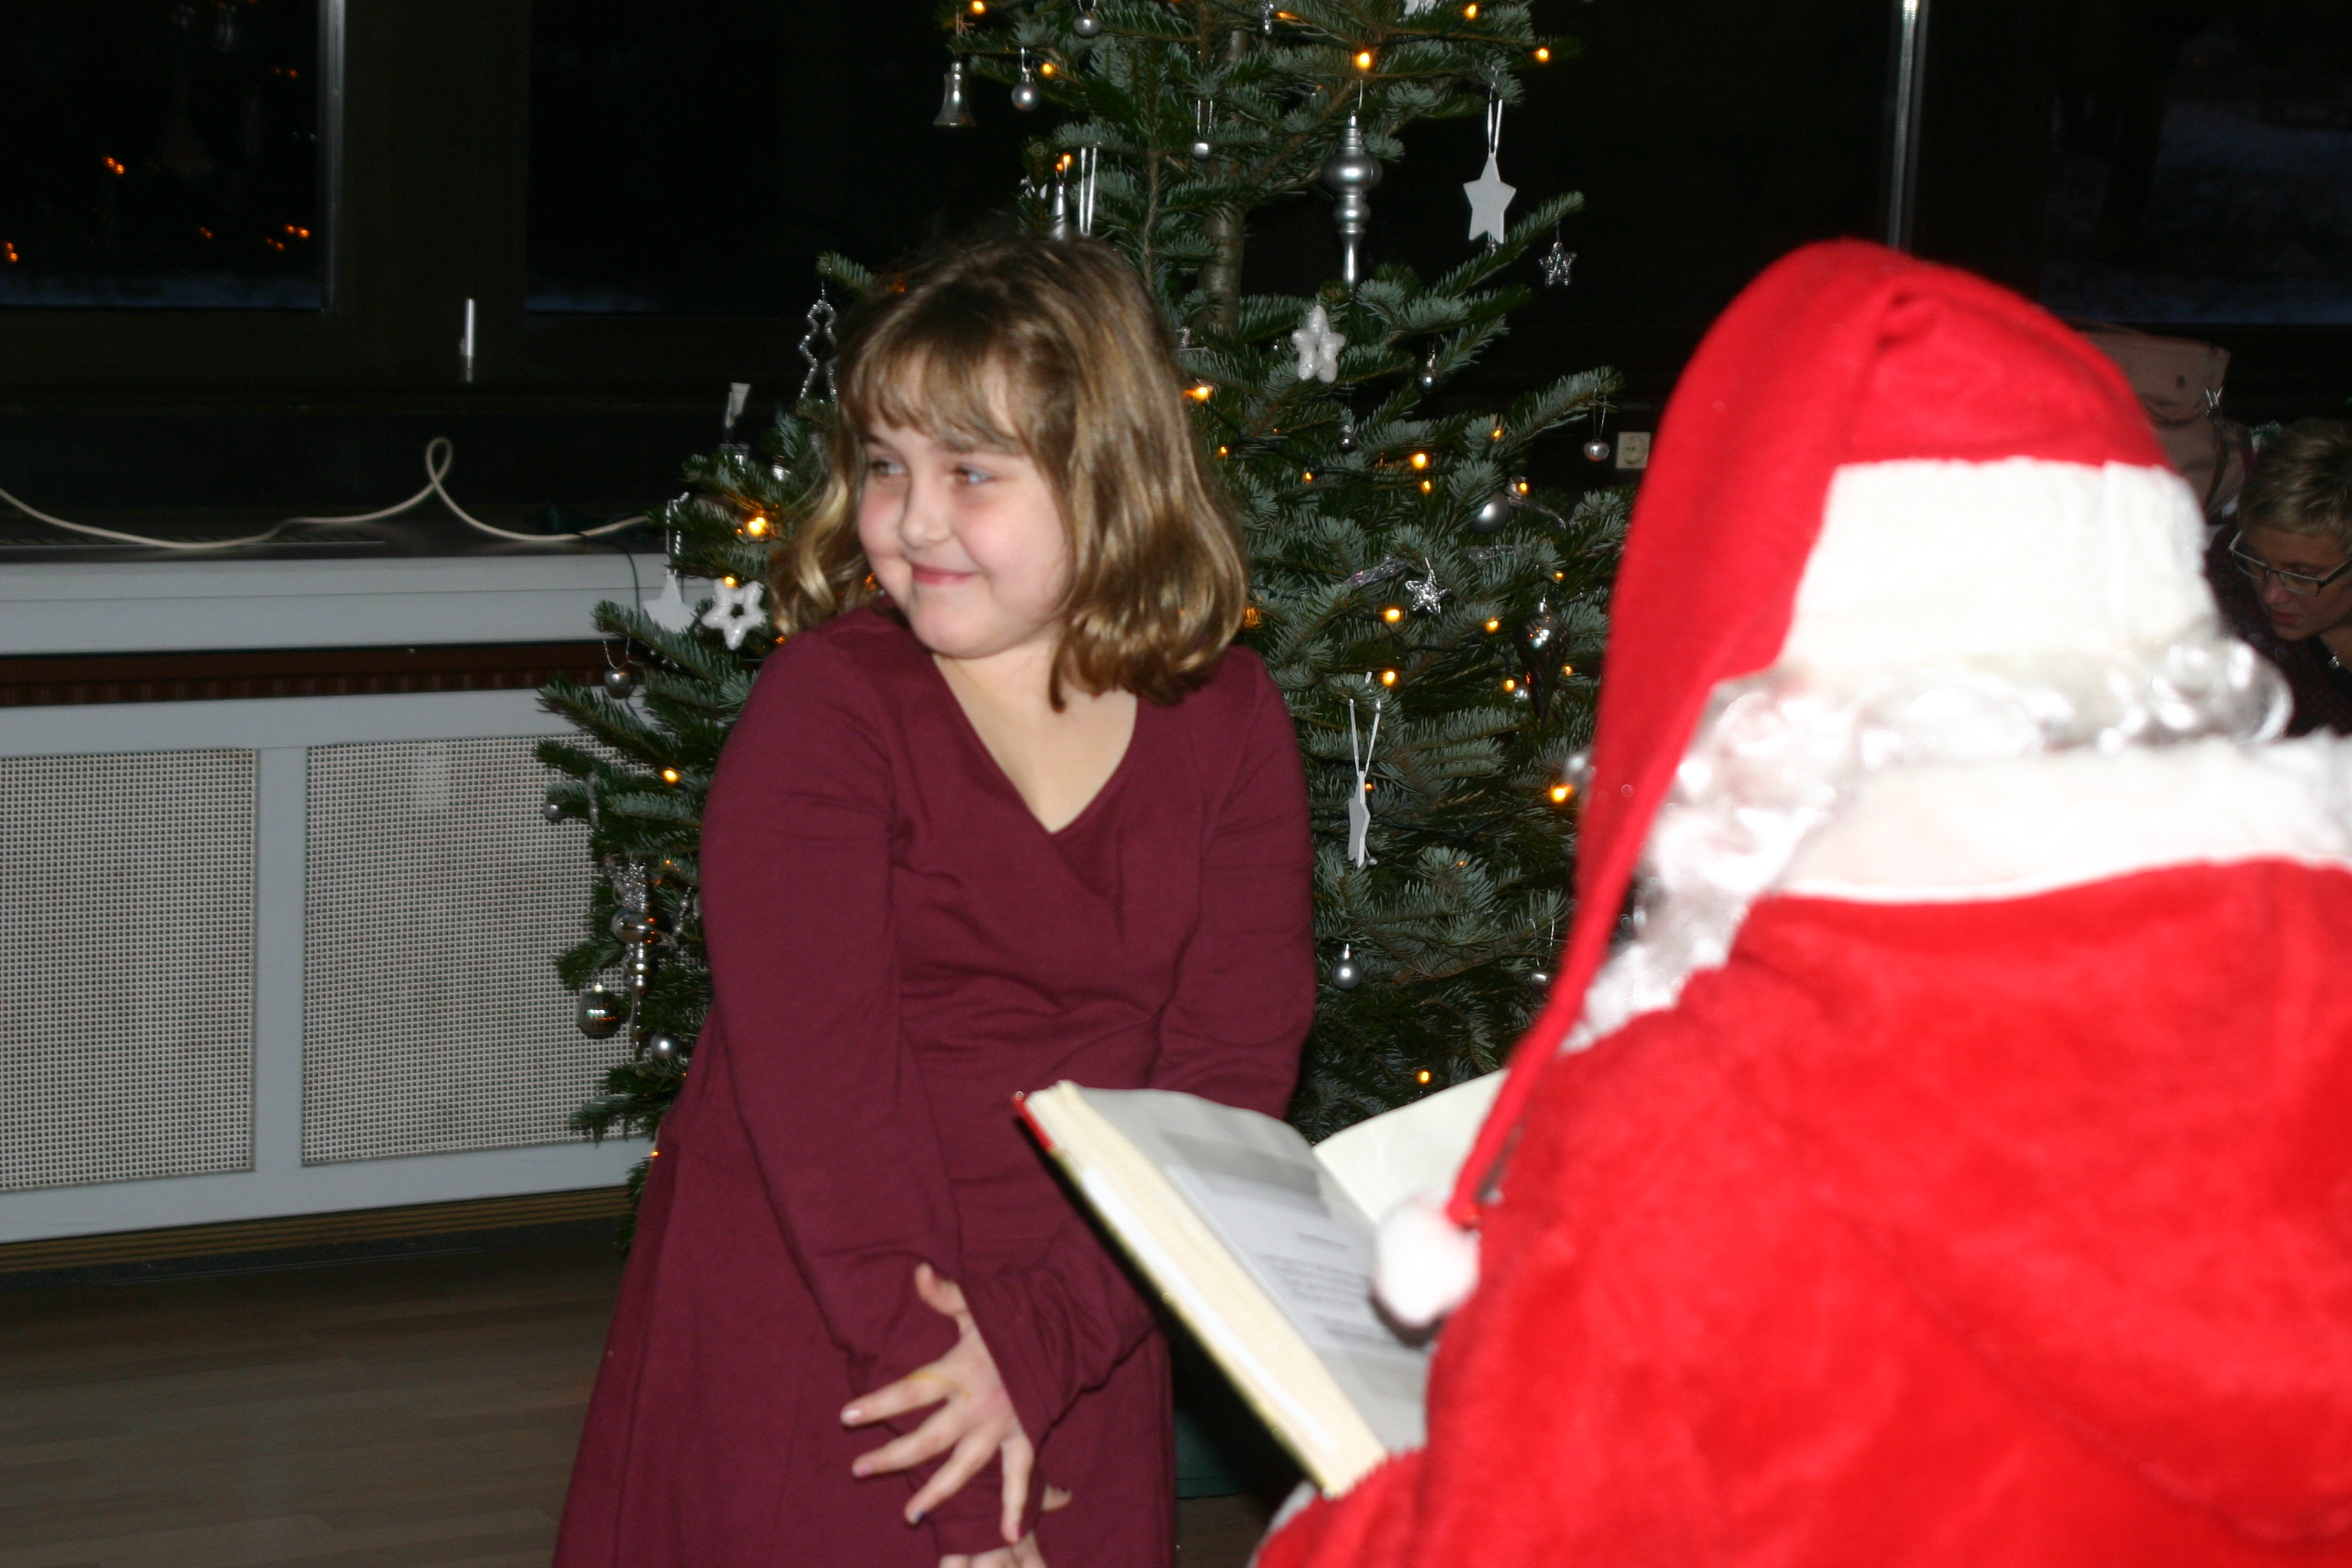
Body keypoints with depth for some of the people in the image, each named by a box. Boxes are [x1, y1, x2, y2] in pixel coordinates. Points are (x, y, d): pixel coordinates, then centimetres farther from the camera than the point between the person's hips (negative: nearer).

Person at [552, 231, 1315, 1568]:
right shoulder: (827, 704, -9)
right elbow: (815, 1069, -16)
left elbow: (1234, 1070, -7)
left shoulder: (1230, 727, -2)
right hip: (801, 1340, -2)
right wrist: (936, 1355, -20)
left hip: (1074, 1363, 3)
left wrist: (1038, 1338, -18)